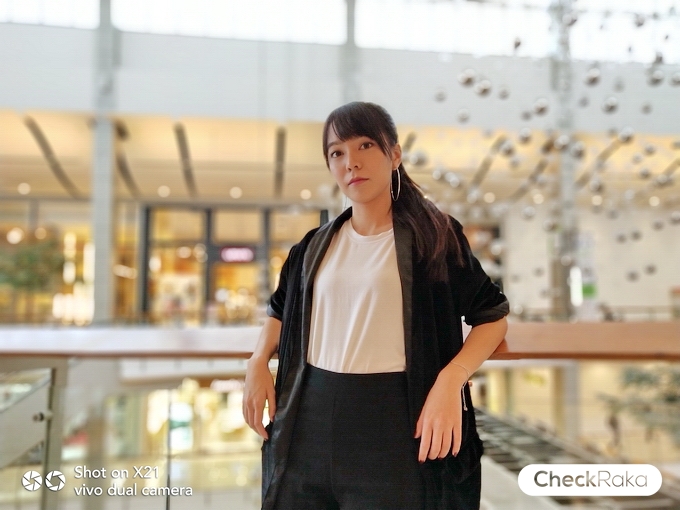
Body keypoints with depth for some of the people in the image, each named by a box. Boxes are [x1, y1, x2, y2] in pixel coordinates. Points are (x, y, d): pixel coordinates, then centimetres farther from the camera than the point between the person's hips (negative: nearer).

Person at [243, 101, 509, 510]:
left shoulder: (434, 236, -4)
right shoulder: (316, 246, 8)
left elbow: (493, 316, -1)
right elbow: (282, 309, 23)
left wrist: (449, 382, -16)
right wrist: (259, 362, 4)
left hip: (393, 422, -4)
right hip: (310, 421, 4)